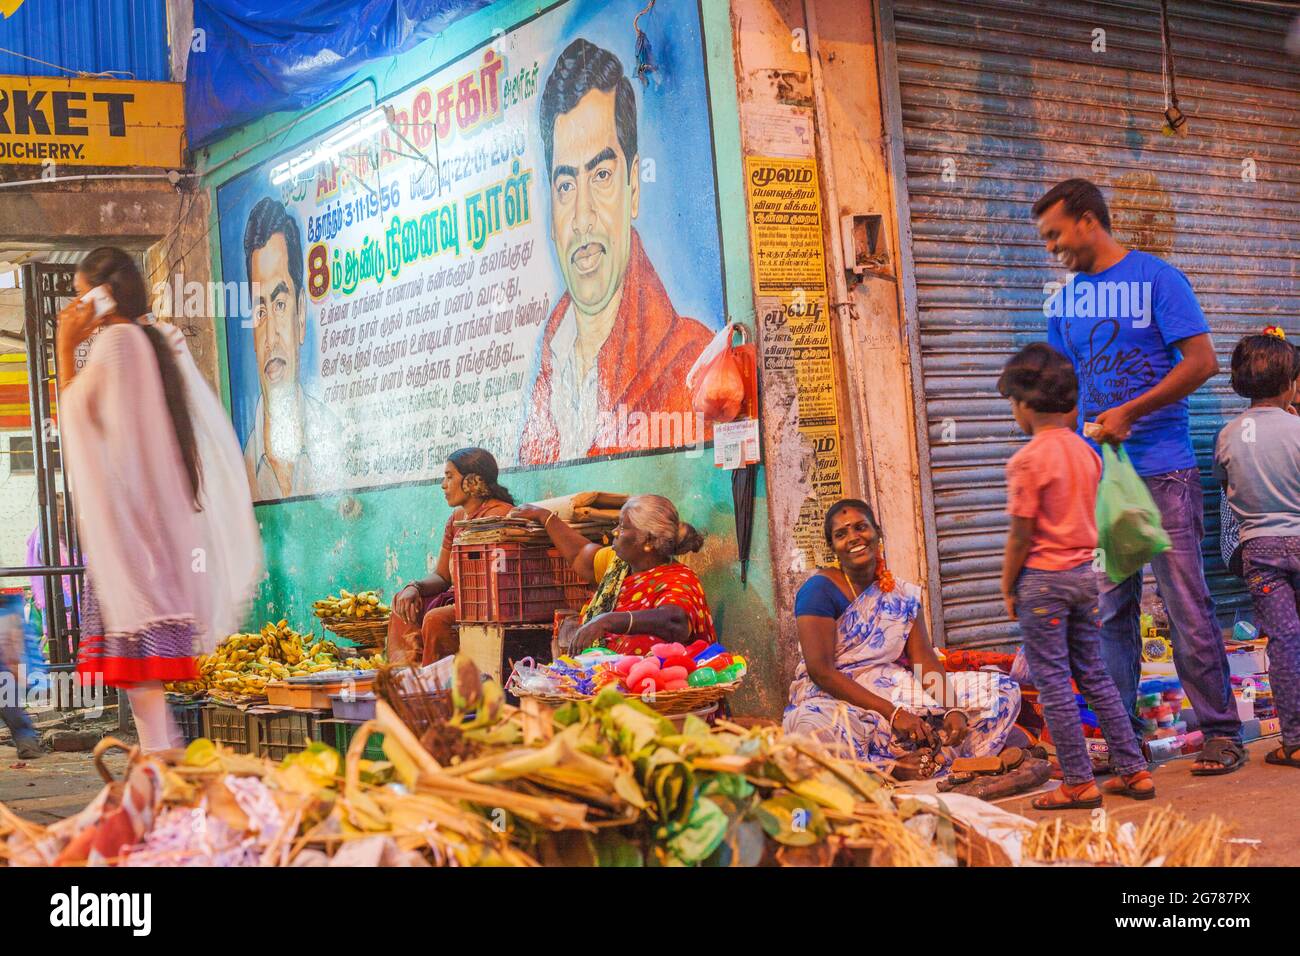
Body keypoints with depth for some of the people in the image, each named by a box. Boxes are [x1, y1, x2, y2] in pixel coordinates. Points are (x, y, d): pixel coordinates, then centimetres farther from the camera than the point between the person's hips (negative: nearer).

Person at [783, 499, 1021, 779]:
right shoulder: (819, 590, -8)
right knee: (810, 725, -43)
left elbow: (924, 658, 2)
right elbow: (820, 670, -17)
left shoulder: (903, 595, 10)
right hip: (834, 697, -6)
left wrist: (953, 709, -18)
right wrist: (892, 713, -23)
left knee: (1003, 689, -4)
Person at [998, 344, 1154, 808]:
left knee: (1053, 684, 1)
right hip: (1084, 573, 7)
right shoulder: (1085, 451, 6)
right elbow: (1086, 518, 12)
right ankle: (1134, 770, 18)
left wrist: (1008, 587, -3)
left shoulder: (1028, 460, -15)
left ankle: (1079, 783, 5)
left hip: (1043, 579, -7)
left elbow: (1021, 533, -14)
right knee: (1096, 677, 15)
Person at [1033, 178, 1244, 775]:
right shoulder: (1065, 301, 15)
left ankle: (1221, 732, 7)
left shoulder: (1157, 279, -1)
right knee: (1109, 611, 6)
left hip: (1163, 470, -5)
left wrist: (1128, 413, -13)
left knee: (1186, 606, -3)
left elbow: (1202, 361, -8)